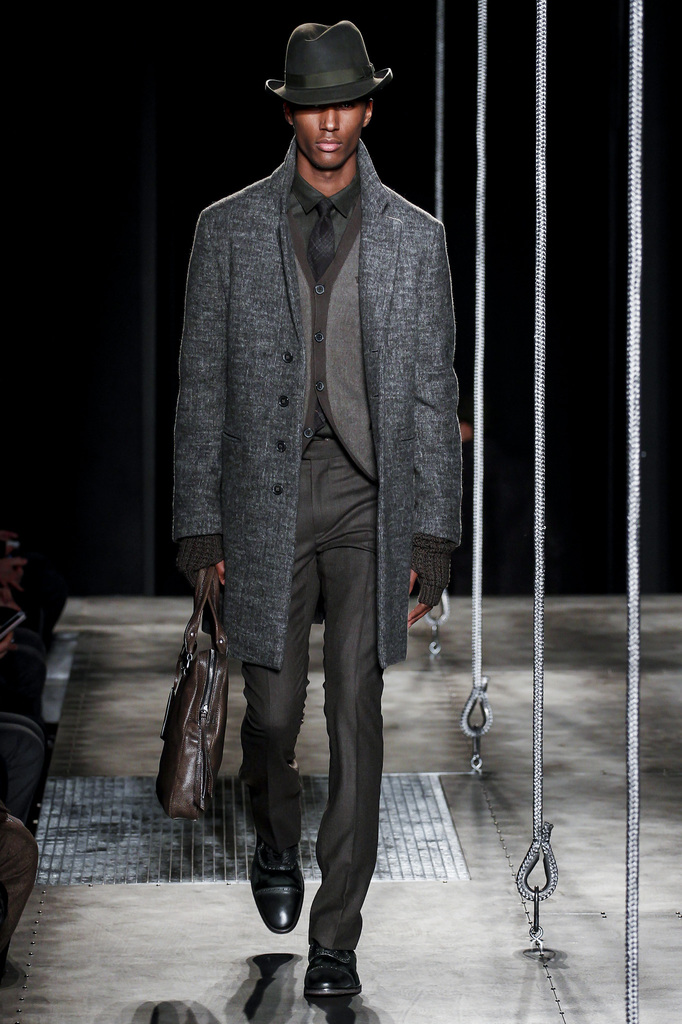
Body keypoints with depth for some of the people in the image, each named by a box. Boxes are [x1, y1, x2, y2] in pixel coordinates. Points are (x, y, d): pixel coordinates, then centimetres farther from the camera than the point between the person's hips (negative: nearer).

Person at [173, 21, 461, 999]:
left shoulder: (414, 236, 5)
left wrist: (432, 536, 0)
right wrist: (200, 523, 0)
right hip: (267, 496, 0)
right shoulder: (229, 228, 4)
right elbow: (203, 384, 5)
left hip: (369, 498, 0)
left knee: (356, 713, -3)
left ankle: (336, 935, 5)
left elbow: (432, 392, 6)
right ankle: (277, 844, 36)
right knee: (274, 709, 3)